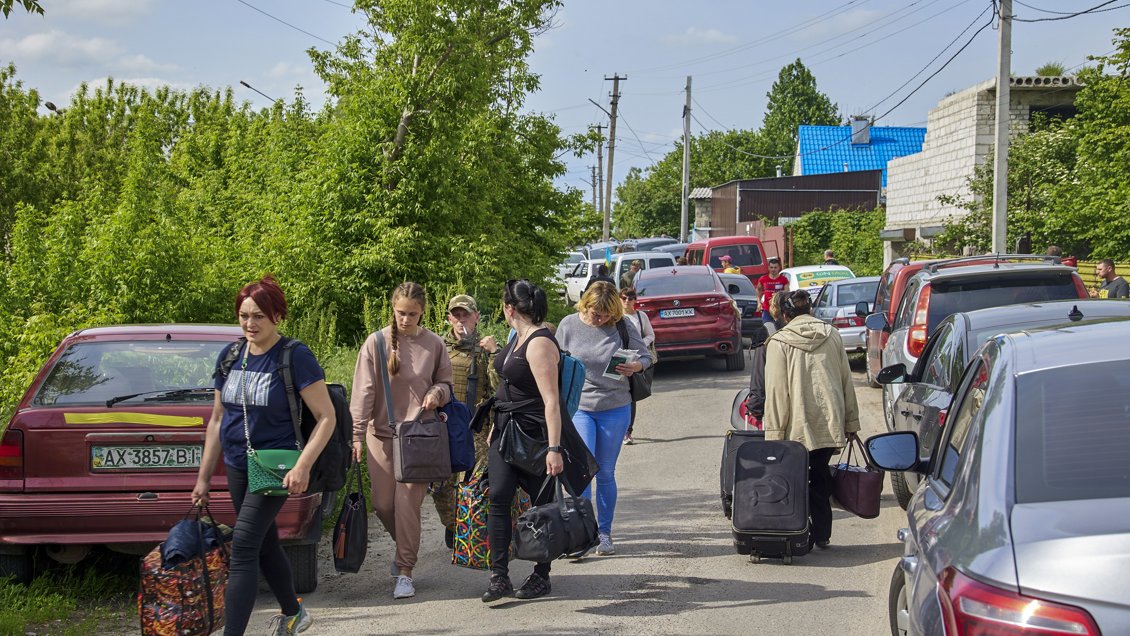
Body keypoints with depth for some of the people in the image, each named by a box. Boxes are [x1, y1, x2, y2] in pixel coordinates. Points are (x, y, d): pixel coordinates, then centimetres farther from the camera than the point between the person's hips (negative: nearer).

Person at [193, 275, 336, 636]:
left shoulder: (296, 357, -14)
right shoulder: (230, 356, 3)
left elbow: (326, 417, -13)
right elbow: (217, 420, 11)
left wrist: (303, 466, -24)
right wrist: (203, 478, 11)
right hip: (237, 467, 7)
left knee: (243, 547, -15)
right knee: (264, 542, 19)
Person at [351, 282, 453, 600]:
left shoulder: (434, 344, 1)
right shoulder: (376, 342, -2)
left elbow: (445, 383, 14)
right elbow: (363, 391, -4)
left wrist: (437, 392, -10)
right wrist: (357, 434, -10)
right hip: (382, 433, 1)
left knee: (408, 502, -7)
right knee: (383, 504, 5)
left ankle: (405, 571, 3)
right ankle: (406, 548, 34)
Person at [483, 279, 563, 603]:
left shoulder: (540, 344, -19)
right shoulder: (518, 337, 12)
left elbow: (551, 400, -24)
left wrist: (554, 449, -29)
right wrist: (495, 428, 26)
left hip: (536, 432, -8)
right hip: (507, 430, 9)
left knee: (542, 504, 3)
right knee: (498, 497, -6)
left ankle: (541, 577, 15)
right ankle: (499, 576, -8)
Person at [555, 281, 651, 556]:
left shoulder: (623, 327, -4)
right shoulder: (569, 325, -3)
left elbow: (645, 356, 5)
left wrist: (635, 366, -17)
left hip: (615, 409, 1)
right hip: (578, 408, -1)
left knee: (606, 473, 8)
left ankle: (604, 533, 20)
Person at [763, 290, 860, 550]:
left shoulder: (779, 343, -7)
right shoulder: (832, 336, 6)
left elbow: (777, 391, -9)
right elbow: (846, 381, 10)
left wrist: (774, 433, -7)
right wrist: (851, 422, 15)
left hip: (798, 427, -4)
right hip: (831, 422, 4)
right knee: (821, 476, 14)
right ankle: (822, 534, 15)